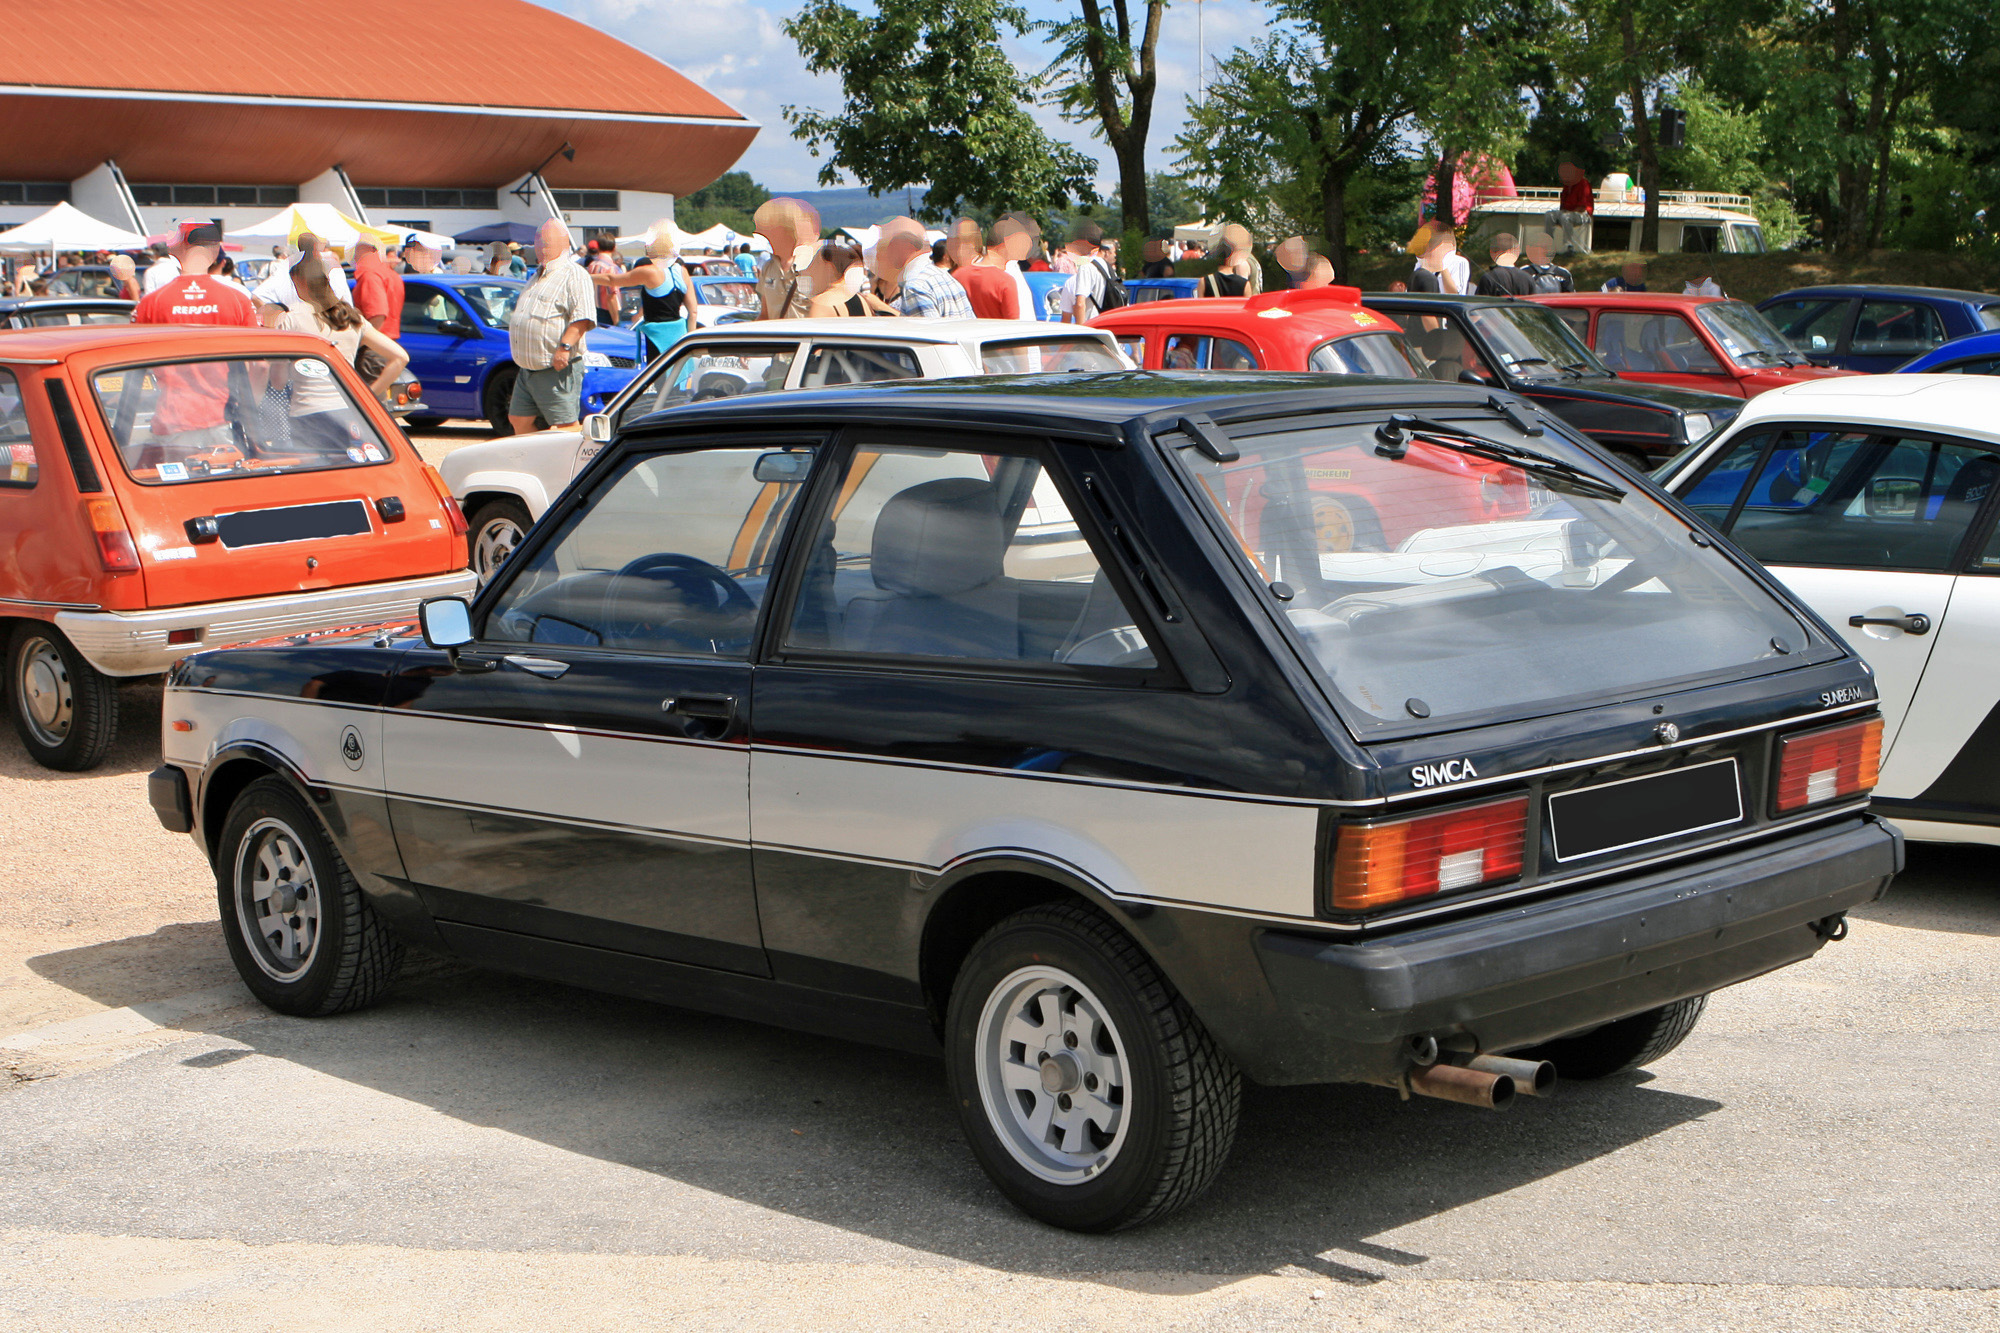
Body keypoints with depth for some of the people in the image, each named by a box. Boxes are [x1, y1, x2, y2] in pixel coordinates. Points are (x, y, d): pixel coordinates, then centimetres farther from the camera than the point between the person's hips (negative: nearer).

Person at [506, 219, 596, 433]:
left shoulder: (572, 274, -9)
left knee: (564, 426, -10)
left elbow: (583, 317, -21)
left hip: (558, 369, -10)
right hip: (528, 368, 10)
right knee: (518, 420, 13)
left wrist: (565, 346, -30)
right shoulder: (538, 276, 22)